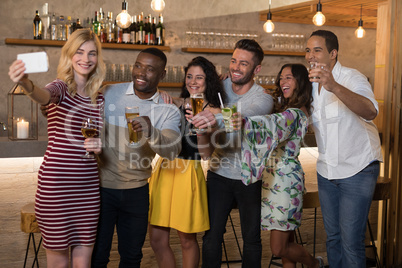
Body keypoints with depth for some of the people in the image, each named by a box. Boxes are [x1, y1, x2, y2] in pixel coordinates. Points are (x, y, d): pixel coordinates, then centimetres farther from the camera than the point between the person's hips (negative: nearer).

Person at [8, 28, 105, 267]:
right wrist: (27, 84, -53)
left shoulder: (98, 99, 12)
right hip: (56, 187, -5)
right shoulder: (62, 88, -5)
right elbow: (44, 96, -30)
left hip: (88, 187, 5)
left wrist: (99, 146, -3)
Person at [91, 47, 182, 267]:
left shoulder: (168, 112, -4)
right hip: (102, 186, -1)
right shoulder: (110, 93, -3)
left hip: (137, 191, 1)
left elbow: (173, 150, -20)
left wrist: (151, 133, -40)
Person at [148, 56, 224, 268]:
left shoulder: (213, 112, 0)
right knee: (157, 239, 7)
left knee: (187, 240, 8)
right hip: (164, 169, 4)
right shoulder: (175, 104, 9)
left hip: (189, 173, -3)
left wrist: (201, 130, -27)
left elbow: (206, 154, -10)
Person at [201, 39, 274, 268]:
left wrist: (216, 117, -51)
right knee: (211, 236, 7)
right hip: (219, 173, 3)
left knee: (251, 238, 11)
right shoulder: (220, 86, -2)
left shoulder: (263, 99, -15)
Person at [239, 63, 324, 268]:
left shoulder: (295, 113, -18)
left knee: (279, 249, 0)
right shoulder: (283, 105, 12)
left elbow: (272, 124, -37)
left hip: (286, 183, -9)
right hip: (273, 179, 9)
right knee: (286, 239, 15)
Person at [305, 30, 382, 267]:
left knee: (351, 241, -5)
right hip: (326, 170, 7)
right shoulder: (312, 82, 4)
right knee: (333, 236, 15)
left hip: (358, 169, -6)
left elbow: (371, 112, -41)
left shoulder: (352, 78, -18)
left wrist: (335, 87, -56)